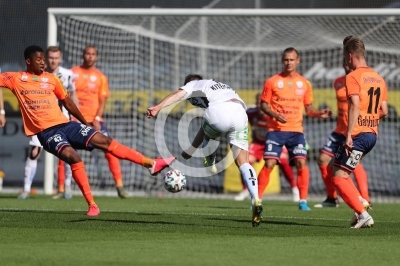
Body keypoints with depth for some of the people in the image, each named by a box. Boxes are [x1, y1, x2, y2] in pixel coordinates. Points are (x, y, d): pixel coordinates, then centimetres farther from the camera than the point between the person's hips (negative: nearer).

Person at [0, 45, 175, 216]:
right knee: (72, 156, -29)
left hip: (65, 124, 5)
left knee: (104, 141, -4)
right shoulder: (15, 79, 1)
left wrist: (85, 123, 25)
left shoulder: (51, 78, 13)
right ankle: (91, 205, -23)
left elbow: (67, 102, 22)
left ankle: (150, 164, -1)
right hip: (46, 131, -5)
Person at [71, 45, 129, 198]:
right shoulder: (73, 73, 3)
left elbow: (102, 101, 2)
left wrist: (97, 119, -11)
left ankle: (119, 186, -7)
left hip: (94, 120, 0)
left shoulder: (101, 77, 5)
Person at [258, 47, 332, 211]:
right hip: (276, 130, -2)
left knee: (301, 162, -10)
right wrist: (275, 115, -16)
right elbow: (264, 104, 3)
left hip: (296, 130, 2)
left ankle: (303, 201, -1)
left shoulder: (304, 84, 8)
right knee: (269, 163, -9)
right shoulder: (272, 82, 1)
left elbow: (308, 108, 15)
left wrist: (320, 113, -5)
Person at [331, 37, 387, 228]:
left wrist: (349, 135, -21)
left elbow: (355, 106, -20)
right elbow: (384, 111, 15)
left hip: (358, 134, -8)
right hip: (373, 134, 8)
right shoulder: (378, 78, 15)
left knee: (339, 177, -5)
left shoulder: (353, 77, -9)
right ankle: (359, 202, 7)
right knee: (335, 166, 20)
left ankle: (363, 215, -14)